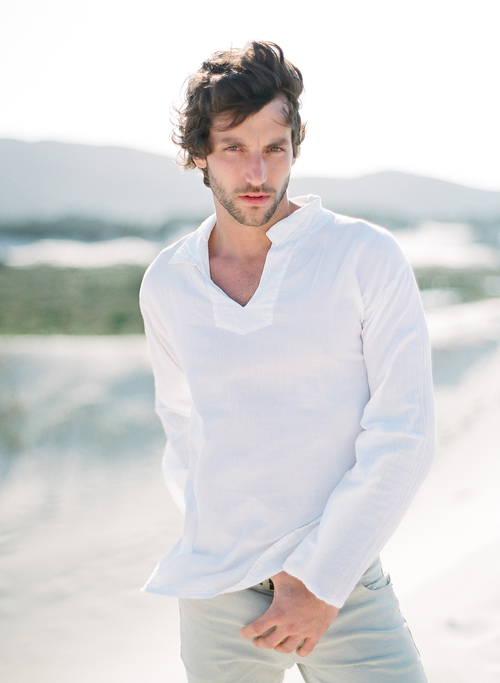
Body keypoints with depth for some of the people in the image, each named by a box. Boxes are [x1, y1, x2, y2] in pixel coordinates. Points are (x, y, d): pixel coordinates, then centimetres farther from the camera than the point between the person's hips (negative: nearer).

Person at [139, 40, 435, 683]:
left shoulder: (368, 257, -8)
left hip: (339, 583, -2)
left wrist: (320, 582, -12)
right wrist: (246, 560, 3)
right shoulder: (165, 285, 3)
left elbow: (403, 438, -10)